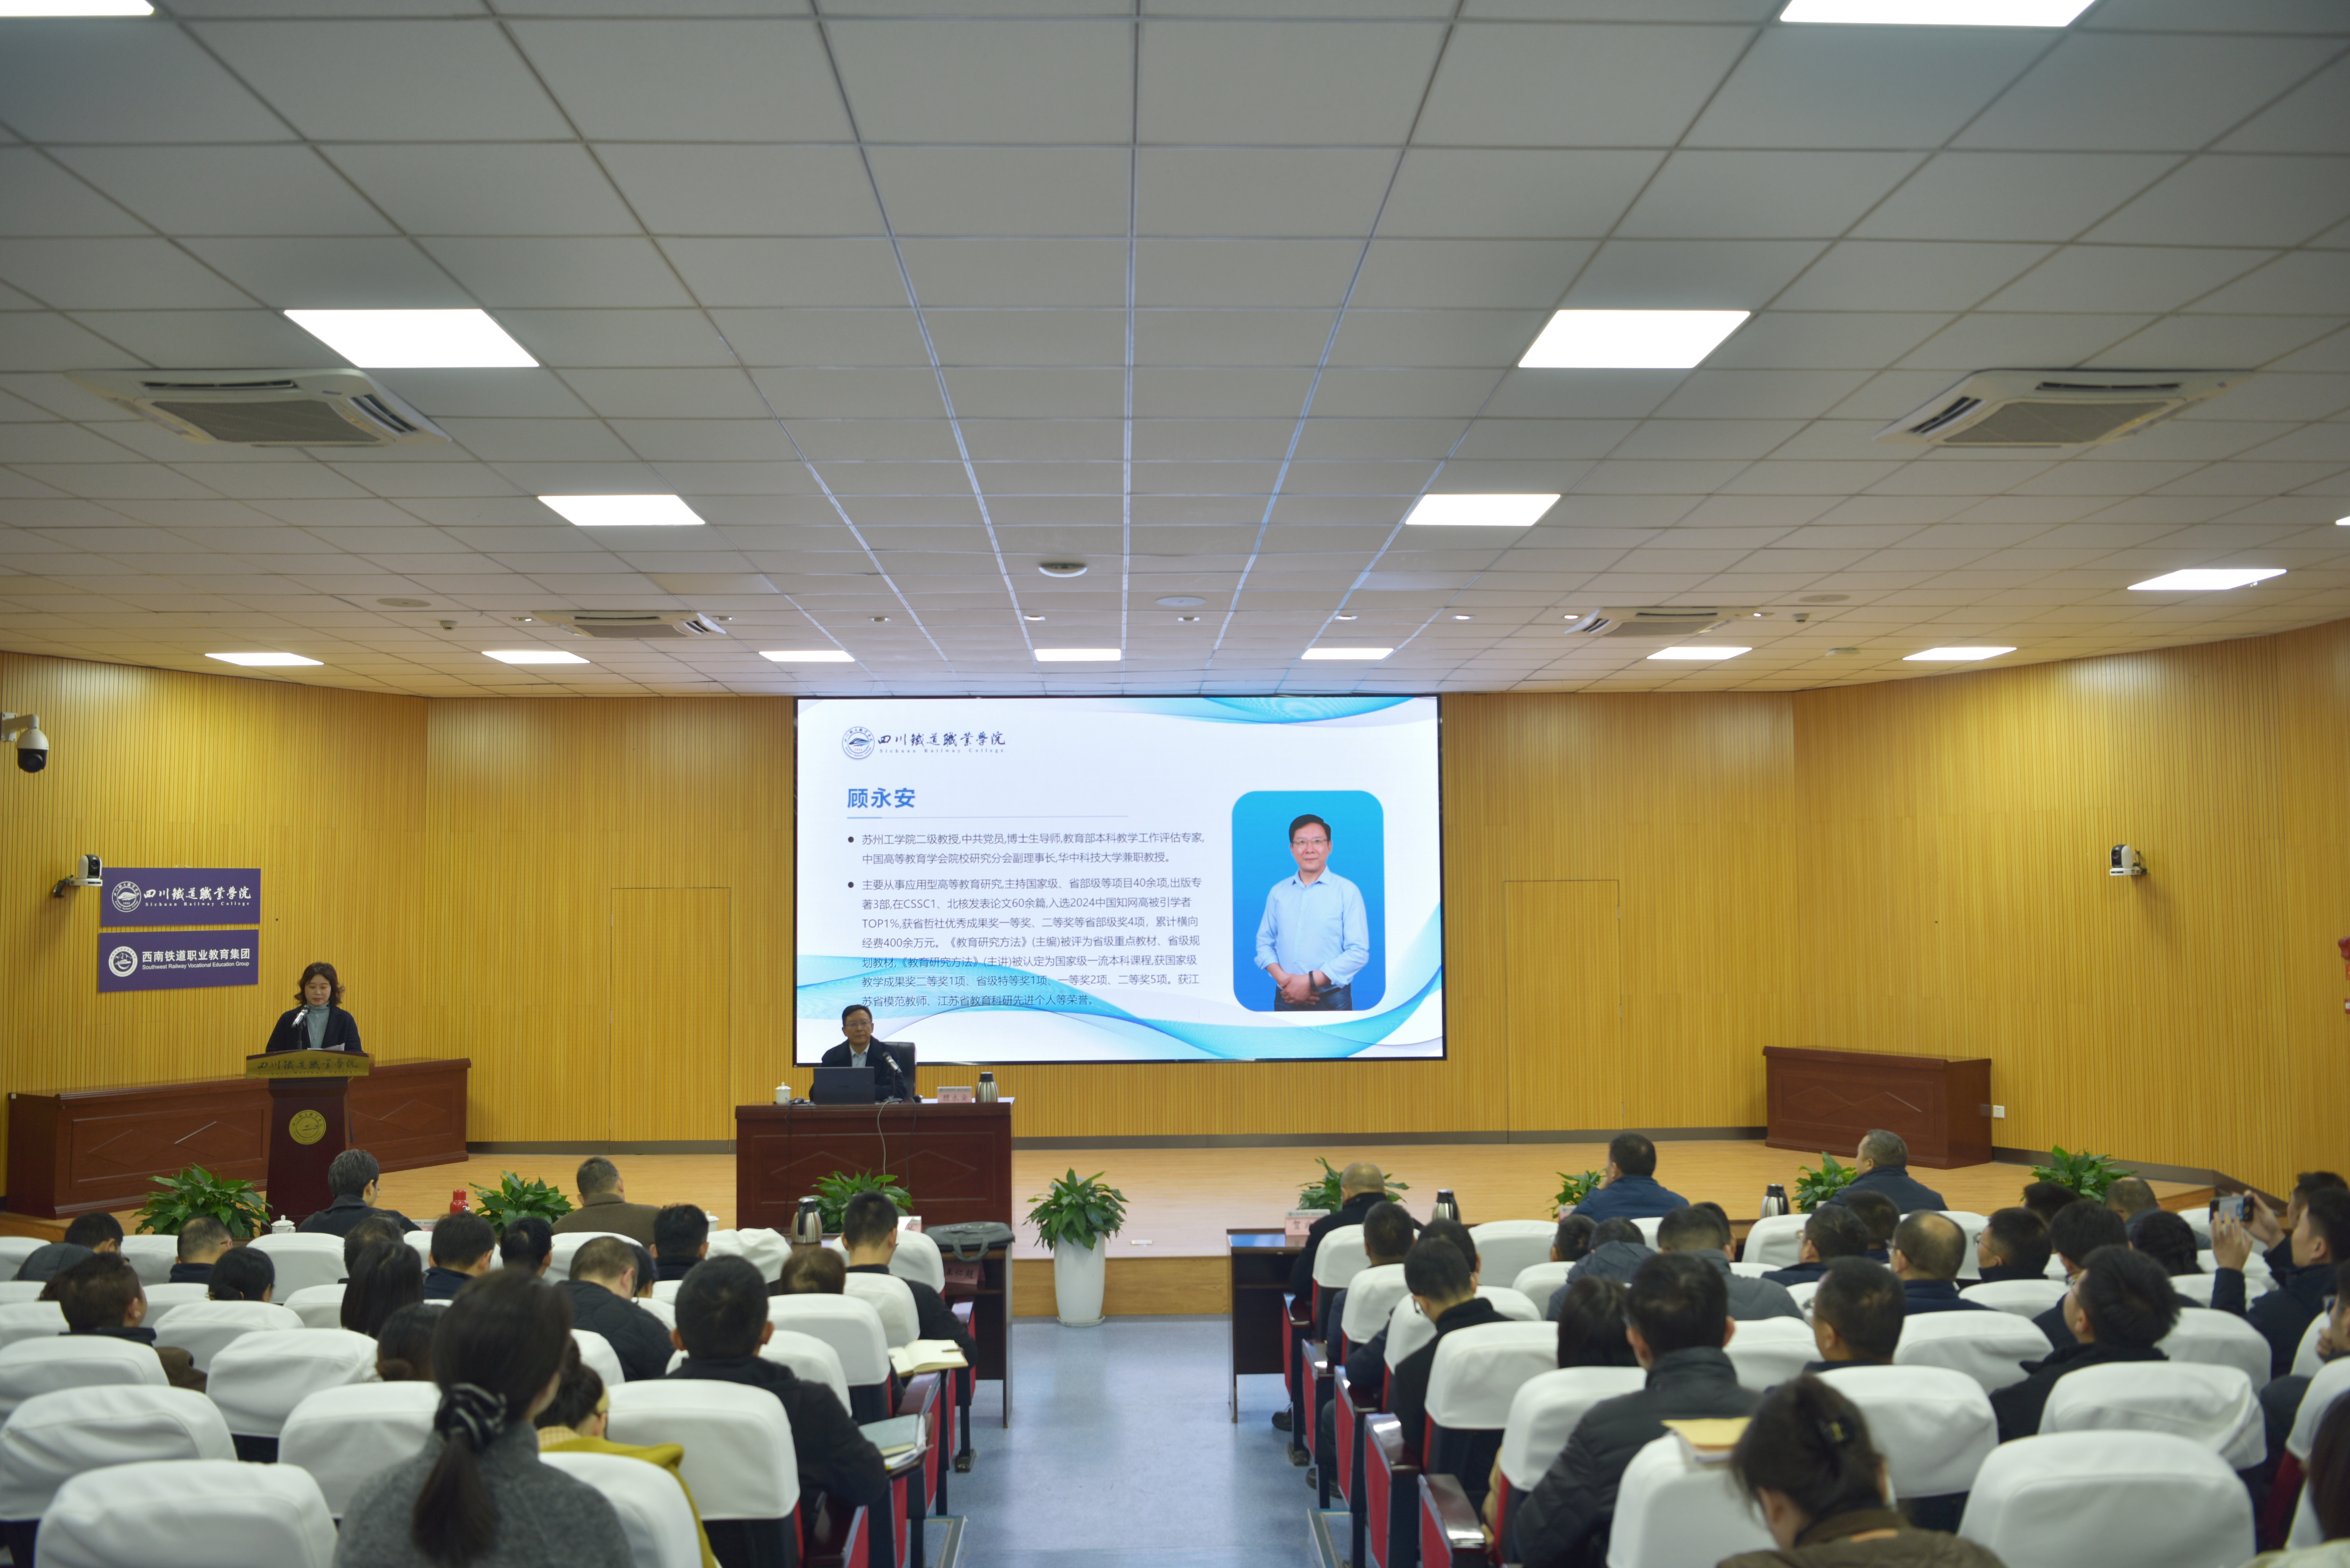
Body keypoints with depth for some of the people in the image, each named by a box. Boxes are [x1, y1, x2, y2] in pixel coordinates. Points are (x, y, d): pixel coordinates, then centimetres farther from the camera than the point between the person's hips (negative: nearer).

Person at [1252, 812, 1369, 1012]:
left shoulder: (1348, 891, -5)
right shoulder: (1278, 892, 8)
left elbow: (1358, 952, -11)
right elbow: (1264, 942, 9)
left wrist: (1311, 981, -17)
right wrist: (1282, 979, -10)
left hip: (1332, 1001, -3)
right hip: (1286, 999, 3)